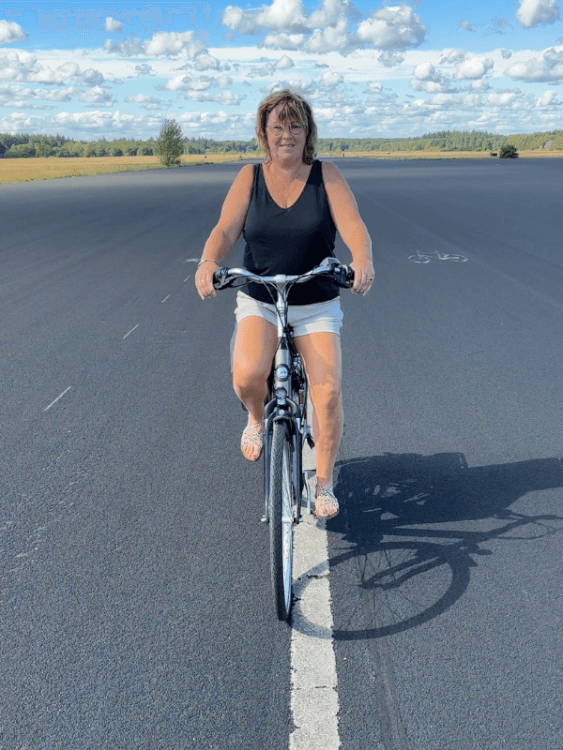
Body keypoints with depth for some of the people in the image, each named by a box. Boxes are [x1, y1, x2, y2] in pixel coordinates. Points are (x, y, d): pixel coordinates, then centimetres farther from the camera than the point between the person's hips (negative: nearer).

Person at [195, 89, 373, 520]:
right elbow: (225, 229, -10)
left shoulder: (326, 175, -2)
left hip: (317, 306, 0)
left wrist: (363, 260, -36)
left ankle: (324, 484, 10)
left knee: (329, 393, -11)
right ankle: (258, 420, 10)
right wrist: (208, 262, -32)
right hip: (258, 302, 0)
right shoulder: (250, 177, 1)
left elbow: (354, 227, -13)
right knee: (247, 375, -27)